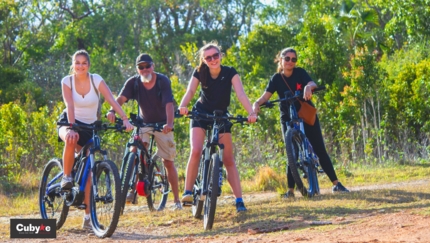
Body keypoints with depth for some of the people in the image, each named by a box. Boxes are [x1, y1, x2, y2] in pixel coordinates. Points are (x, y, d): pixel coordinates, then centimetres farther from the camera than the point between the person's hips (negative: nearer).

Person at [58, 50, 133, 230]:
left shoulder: (96, 80, -11)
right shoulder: (67, 81, -12)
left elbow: (112, 100, -21)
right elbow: (70, 105, -25)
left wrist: (125, 119, -34)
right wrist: (71, 127, -39)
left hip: (89, 126, 2)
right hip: (69, 122, -2)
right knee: (71, 139, -40)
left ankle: (88, 217, 0)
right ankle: (66, 177, -18)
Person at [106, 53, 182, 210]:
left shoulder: (163, 81, -20)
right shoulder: (133, 82, -13)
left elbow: (169, 104, -32)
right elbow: (121, 98, -28)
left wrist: (169, 123, -49)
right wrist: (112, 111, -49)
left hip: (162, 125, -1)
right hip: (143, 122, 2)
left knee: (168, 162, 2)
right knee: (135, 150, -25)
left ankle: (177, 200, 12)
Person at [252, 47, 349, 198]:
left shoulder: (300, 73, -6)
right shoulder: (276, 78, -2)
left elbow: (312, 84, -24)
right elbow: (266, 96, -14)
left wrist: (308, 87, -48)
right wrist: (256, 104, -35)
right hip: (288, 119, 1)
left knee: (320, 151, -2)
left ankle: (336, 184, 1)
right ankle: (290, 190, 2)